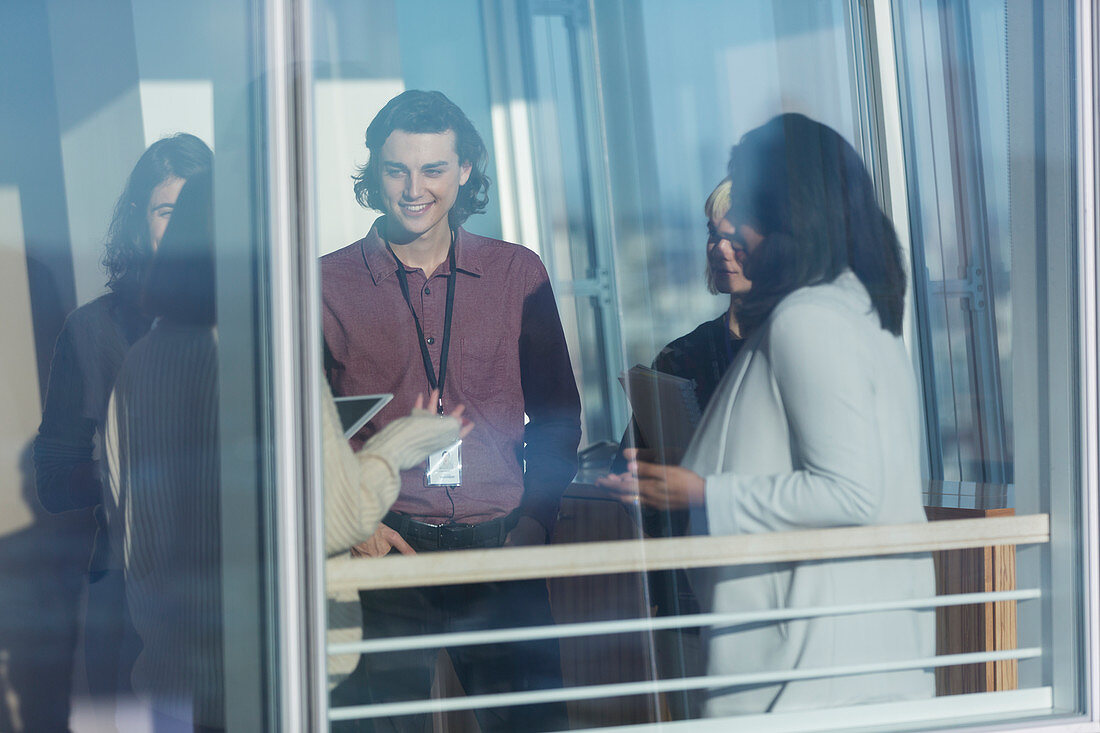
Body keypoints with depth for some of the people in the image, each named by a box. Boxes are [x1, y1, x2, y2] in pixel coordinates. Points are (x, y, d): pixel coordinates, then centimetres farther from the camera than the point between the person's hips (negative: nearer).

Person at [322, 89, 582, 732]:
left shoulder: (517, 274, 10)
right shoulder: (330, 284, 4)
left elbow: (557, 413, 14)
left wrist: (535, 519, 2)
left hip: (501, 549, 2)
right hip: (387, 549, -1)